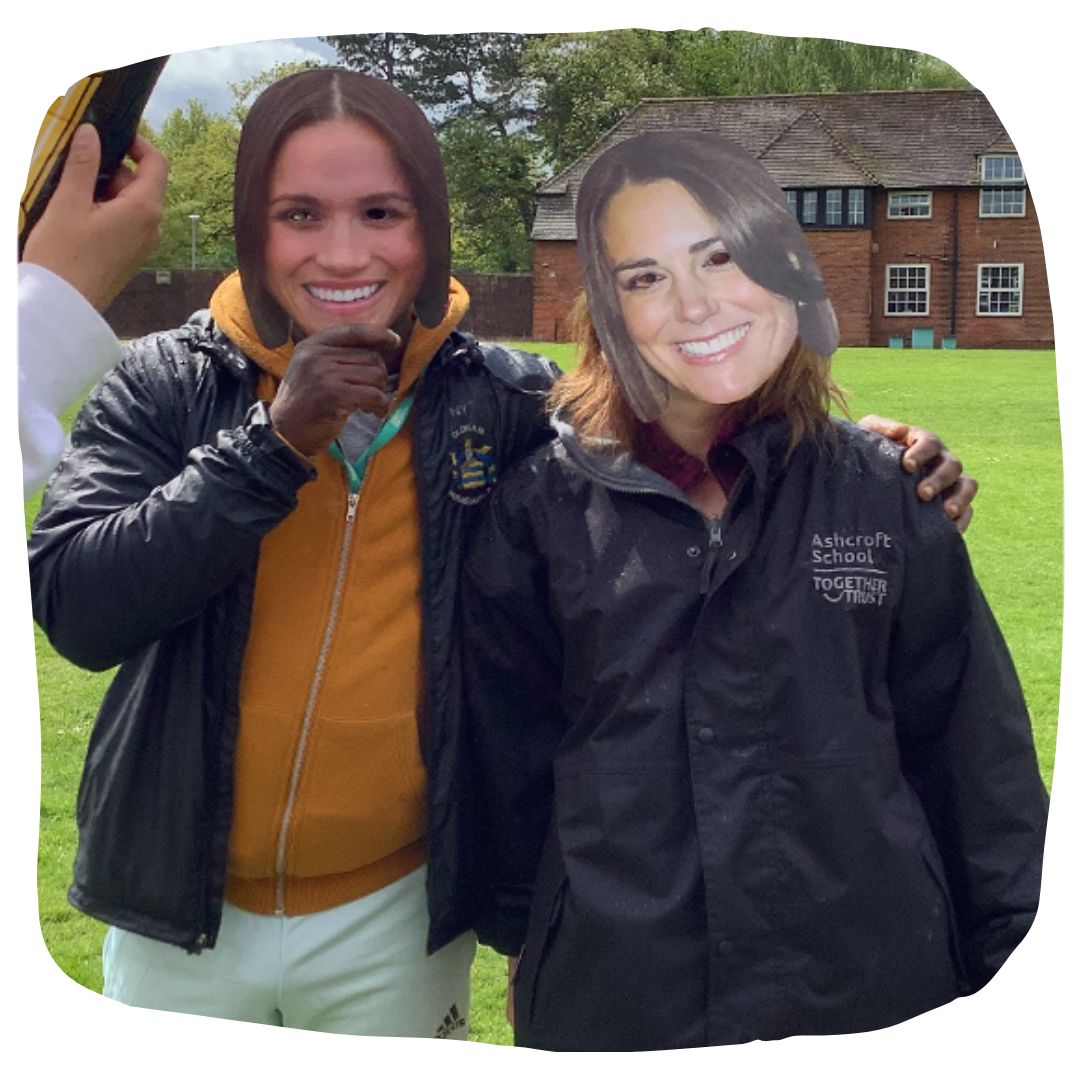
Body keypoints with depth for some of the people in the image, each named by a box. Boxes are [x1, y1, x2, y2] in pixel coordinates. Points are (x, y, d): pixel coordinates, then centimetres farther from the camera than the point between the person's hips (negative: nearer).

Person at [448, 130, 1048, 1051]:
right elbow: (506, 751, 5)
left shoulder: (887, 495, -1)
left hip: (872, 985, 1)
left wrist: (1014, 963, 3)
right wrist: (517, 924, 8)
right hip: (609, 996, 0)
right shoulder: (542, 507, -3)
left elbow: (973, 753, 2)